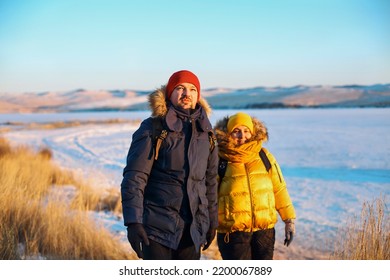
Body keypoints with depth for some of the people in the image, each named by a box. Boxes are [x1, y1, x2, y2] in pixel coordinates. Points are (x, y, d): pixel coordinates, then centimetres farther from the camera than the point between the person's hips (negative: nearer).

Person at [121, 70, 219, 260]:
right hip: (158, 228, -5)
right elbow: (134, 177, -11)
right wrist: (133, 221, -19)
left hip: (193, 229, 5)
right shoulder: (153, 128, -7)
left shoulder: (205, 132, 9)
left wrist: (212, 222, 18)